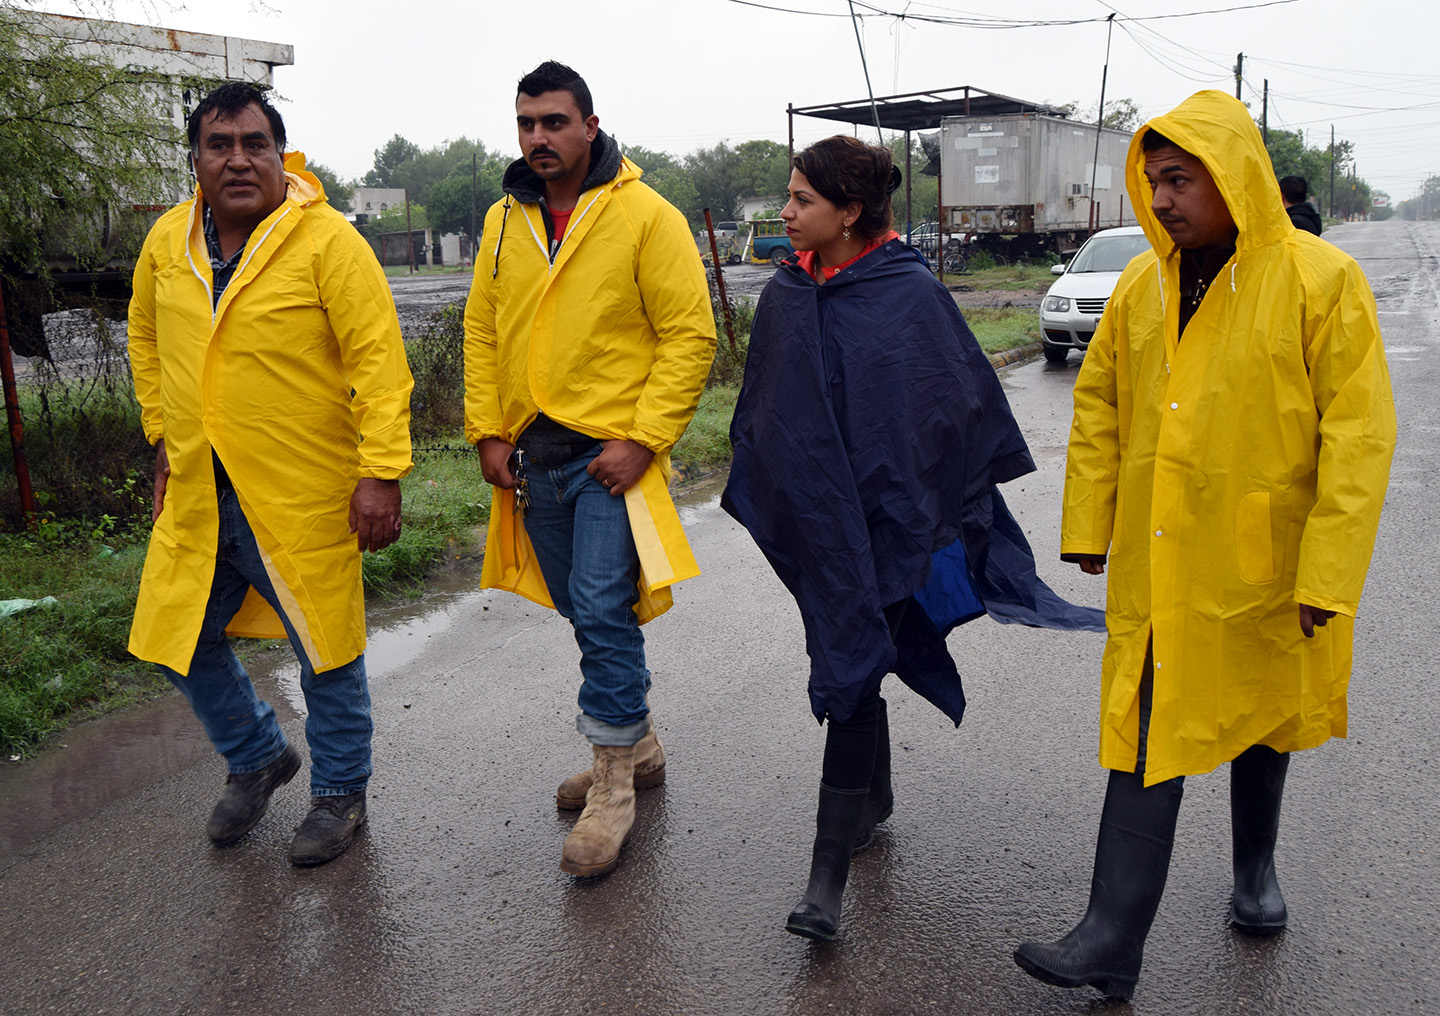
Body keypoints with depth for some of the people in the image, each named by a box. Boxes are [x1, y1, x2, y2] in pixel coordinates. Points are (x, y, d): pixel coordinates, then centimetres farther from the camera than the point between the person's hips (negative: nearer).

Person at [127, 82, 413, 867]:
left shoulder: (326, 241, -13)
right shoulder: (167, 241, 4)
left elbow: (378, 357, -16)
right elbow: (147, 339, 20)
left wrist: (381, 472, -22)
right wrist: (164, 435, 14)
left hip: (302, 494, -5)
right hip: (195, 493, 6)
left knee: (324, 650, 7)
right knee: (181, 640, 15)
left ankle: (340, 791, 30)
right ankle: (257, 757, 41)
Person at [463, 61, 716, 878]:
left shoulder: (646, 216, -8)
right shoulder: (505, 221, 9)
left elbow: (690, 335, -10)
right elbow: (483, 330, 14)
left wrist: (644, 440, -17)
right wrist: (488, 431, 4)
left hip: (612, 450, -6)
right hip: (535, 452, 6)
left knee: (603, 610, -8)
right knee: (582, 608, 14)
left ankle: (613, 784, 8)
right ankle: (638, 746, 33)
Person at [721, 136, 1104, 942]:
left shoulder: (911, 295, -11)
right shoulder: (787, 295, 5)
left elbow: (962, 401, -6)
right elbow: (761, 408, 15)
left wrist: (953, 509, -4)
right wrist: (761, 495, 16)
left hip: (881, 516, -5)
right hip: (812, 518, 6)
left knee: (850, 673, -7)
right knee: (848, 660, 18)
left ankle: (831, 873, 1)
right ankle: (874, 798, 41)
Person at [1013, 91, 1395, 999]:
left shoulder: (1322, 280, -11)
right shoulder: (1142, 284, 2)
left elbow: (1360, 436, -13)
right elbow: (1098, 405, 9)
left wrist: (1329, 574, -16)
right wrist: (1088, 527, 5)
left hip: (1265, 566, -2)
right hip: (1155, 565, 3)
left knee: (1262, 719, 18)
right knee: (1148, 737, 2)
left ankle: (1257, 864, 46)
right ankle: (1114, 942, 7)